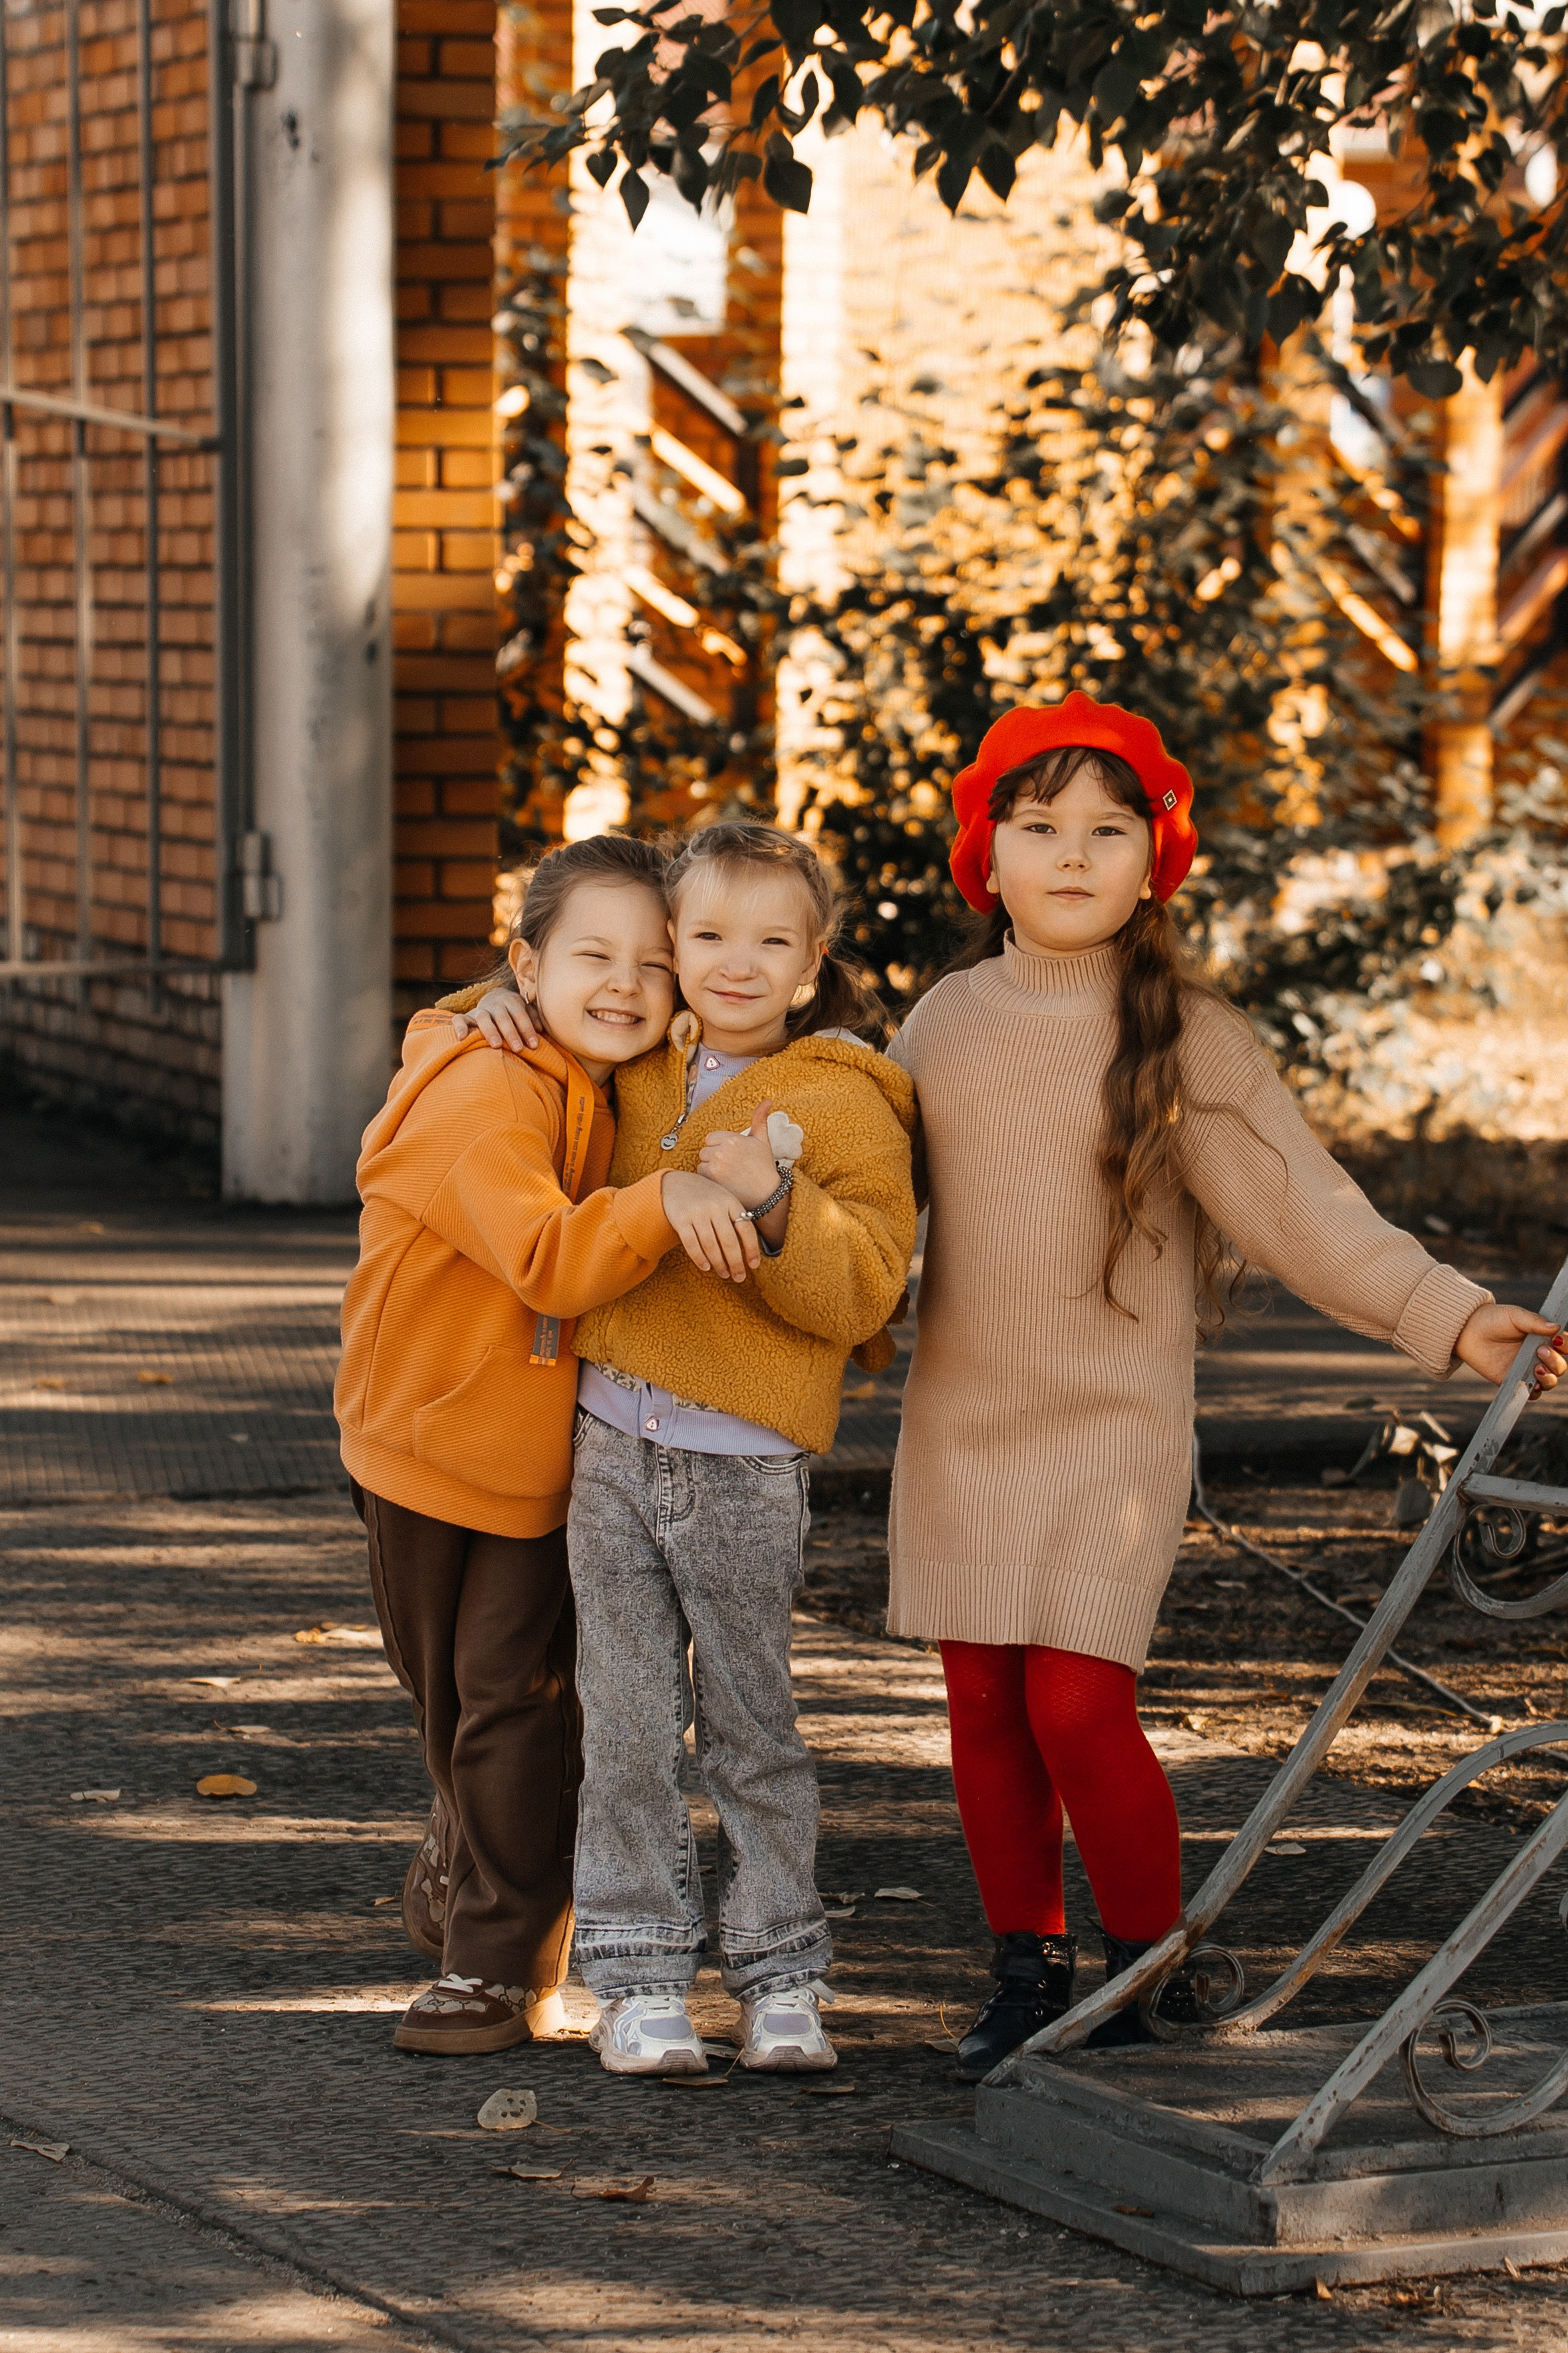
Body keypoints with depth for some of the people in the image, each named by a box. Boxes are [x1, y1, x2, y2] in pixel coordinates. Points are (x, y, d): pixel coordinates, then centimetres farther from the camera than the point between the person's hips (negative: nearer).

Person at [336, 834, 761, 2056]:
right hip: (424, 1444, -3)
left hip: (550, 1456, 3)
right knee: (446, 1699, 15)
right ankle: (466, 1869, 41)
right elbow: (544, 1263, -36)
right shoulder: (484, 1097, -23)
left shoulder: (626, 1101, -1)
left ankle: (498, 1962, 1)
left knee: (518, 1700, -6)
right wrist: (664, 1202, -47)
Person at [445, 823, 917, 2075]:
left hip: (745, 1466, -4)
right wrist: (497, 1018, 9)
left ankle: (783, 1976, 16)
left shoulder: (844, 1106, -4)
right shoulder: (638, 1078, 11)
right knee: (627, 1732, 3)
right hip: (613, 1446, 4)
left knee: (752, 1731, 5)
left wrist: (773, 1200, -26)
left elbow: (855, 1295, -11)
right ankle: (642, 1979, 10)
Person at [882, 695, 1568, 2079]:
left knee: (1078, 1704, -11)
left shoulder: (1183, 1039, -6)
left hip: (1115, 1423, -4)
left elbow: (1300, 1205, -12)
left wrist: (1448, 1316, -22)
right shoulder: (947, 1023, 5)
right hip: (959, 1419, 4)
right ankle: (1029, 1978, 21)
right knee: (985, 1707, 6)